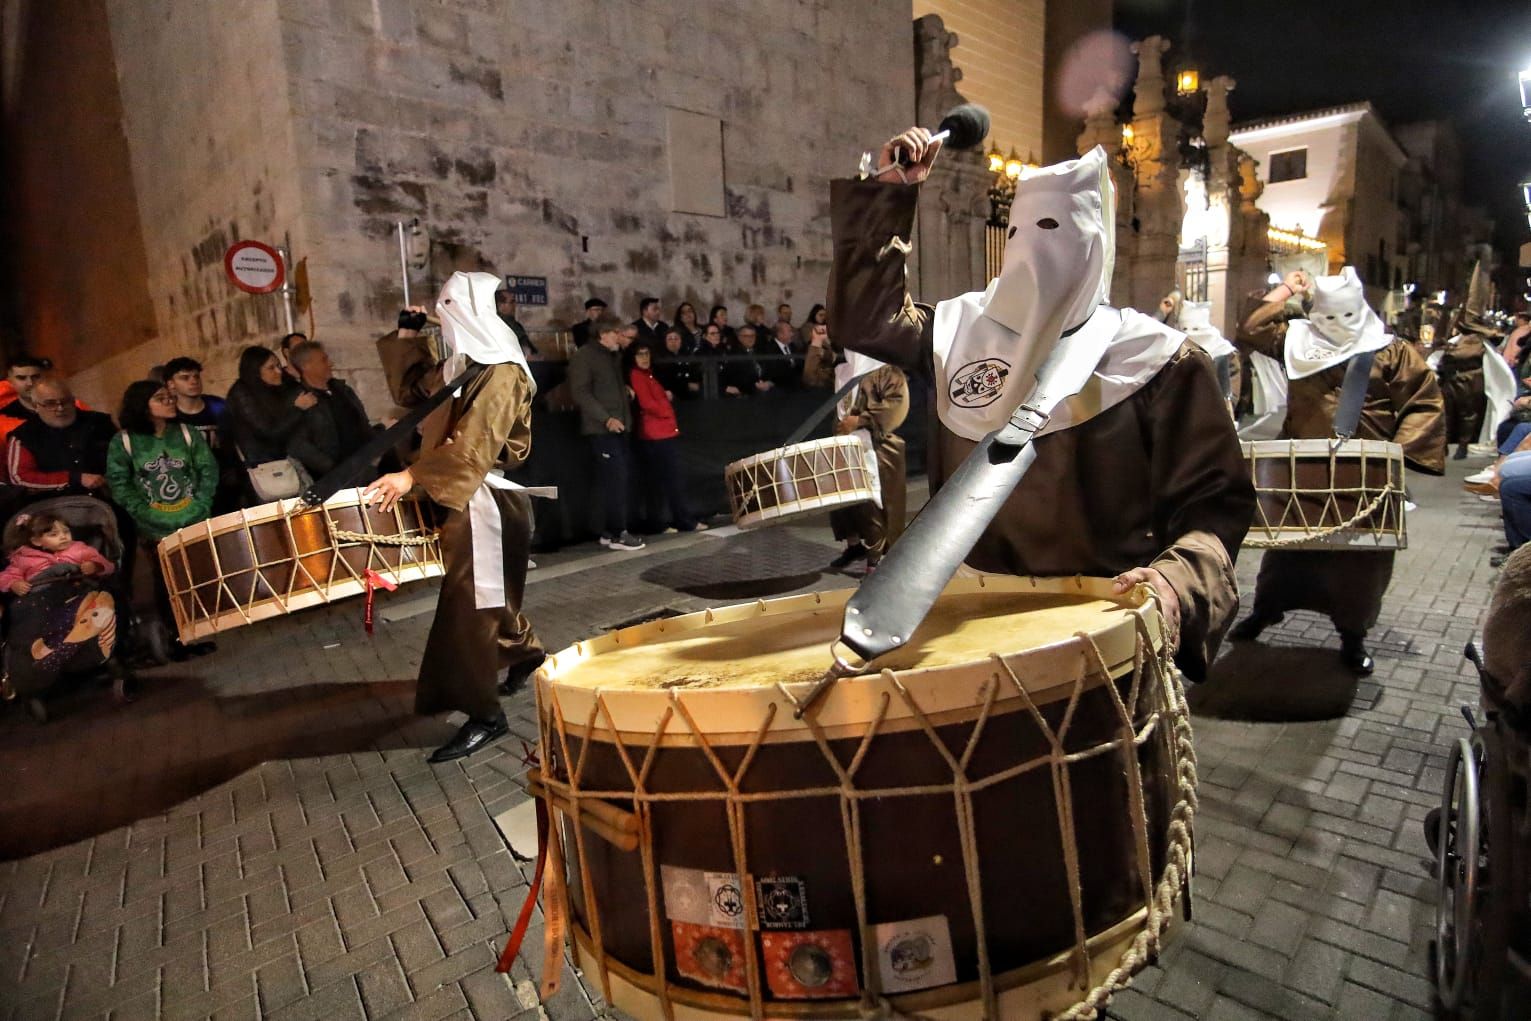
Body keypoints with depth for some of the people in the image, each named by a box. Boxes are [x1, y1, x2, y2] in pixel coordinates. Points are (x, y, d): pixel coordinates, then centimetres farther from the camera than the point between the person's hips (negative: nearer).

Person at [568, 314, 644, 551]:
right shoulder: (584, 356, -5)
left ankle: (610, 532, 13)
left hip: (619, 427, 8)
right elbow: (580, 393, -14)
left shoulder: (615, 356, 21)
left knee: (621, 479, 6)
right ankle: (617, 534, -5)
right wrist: (606, 419, -19)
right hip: (601, 428, -8)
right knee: (615, 480, -11)